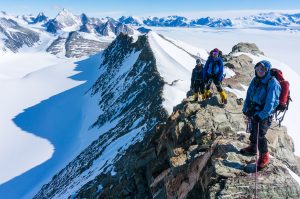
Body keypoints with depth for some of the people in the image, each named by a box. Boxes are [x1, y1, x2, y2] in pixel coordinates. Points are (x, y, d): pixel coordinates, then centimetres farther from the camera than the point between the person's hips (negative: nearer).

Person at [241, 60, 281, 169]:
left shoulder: (272, 83, -19)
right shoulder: (255, 80, 2)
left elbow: (271, 102, -24)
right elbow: (249, 94, 10)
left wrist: (261, 115, -27)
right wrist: (245, 109, 6)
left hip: (264, 114, -7)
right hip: (253, 111, 7)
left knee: (260, 135, -4)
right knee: (253, 131, 21)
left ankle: (264, 156, 14)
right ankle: (252, 148, 43)